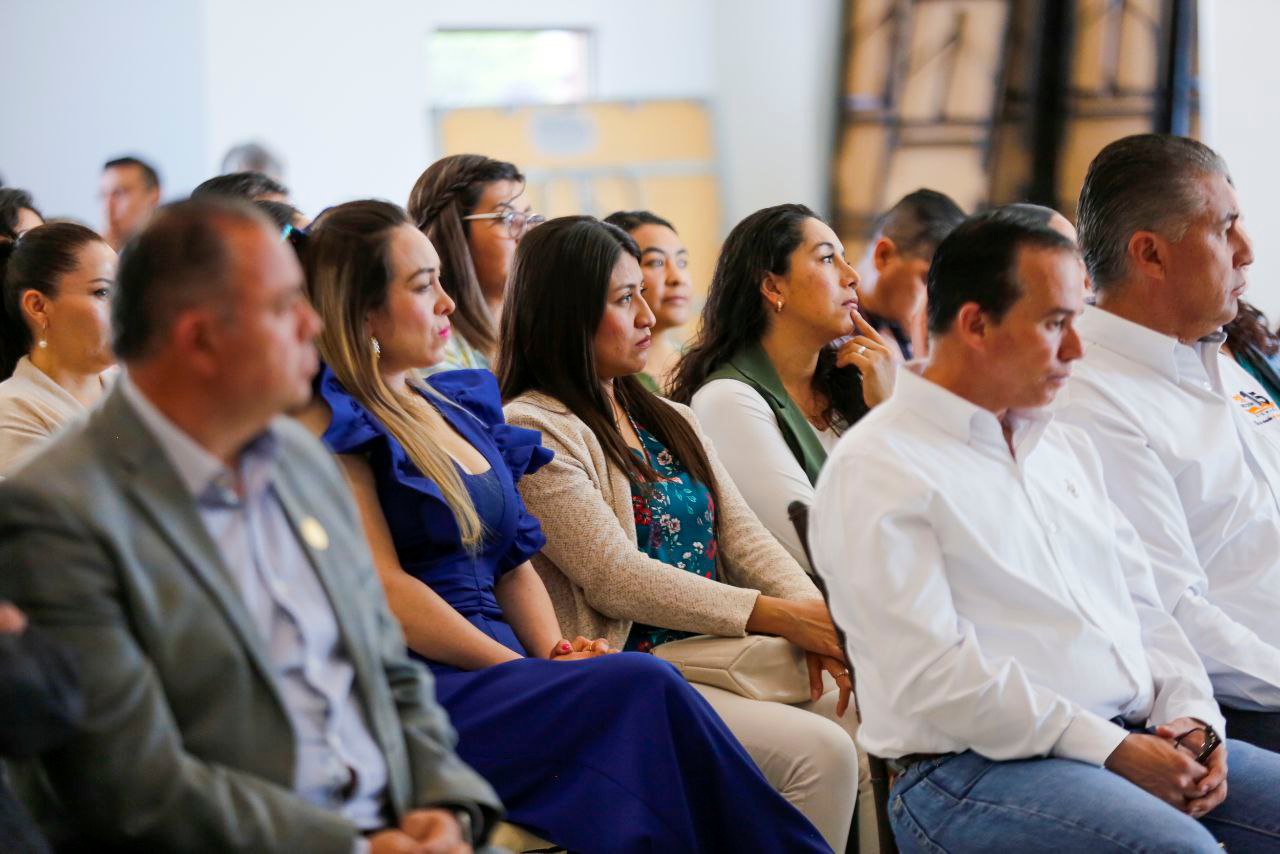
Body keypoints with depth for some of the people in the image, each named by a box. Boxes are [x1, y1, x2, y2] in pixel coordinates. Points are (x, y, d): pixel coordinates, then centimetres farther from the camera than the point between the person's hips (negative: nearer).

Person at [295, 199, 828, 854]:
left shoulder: (457, 406, 22)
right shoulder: (331, 423, -2)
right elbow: (383, 589, -11)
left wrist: (554, 651, 0)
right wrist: (528, 671, -13)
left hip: (498, 671, 7)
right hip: (413, 692, -7)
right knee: (643, 689, -29)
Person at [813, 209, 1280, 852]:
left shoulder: (1065, 446, 20)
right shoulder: (875, 470, -7)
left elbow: (1140, 602, 22)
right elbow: (934, 674, -15)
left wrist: (1189, 715, 2)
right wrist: (1110, 750, -16)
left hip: (1135, 742, 8)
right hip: (976, 768, -8)